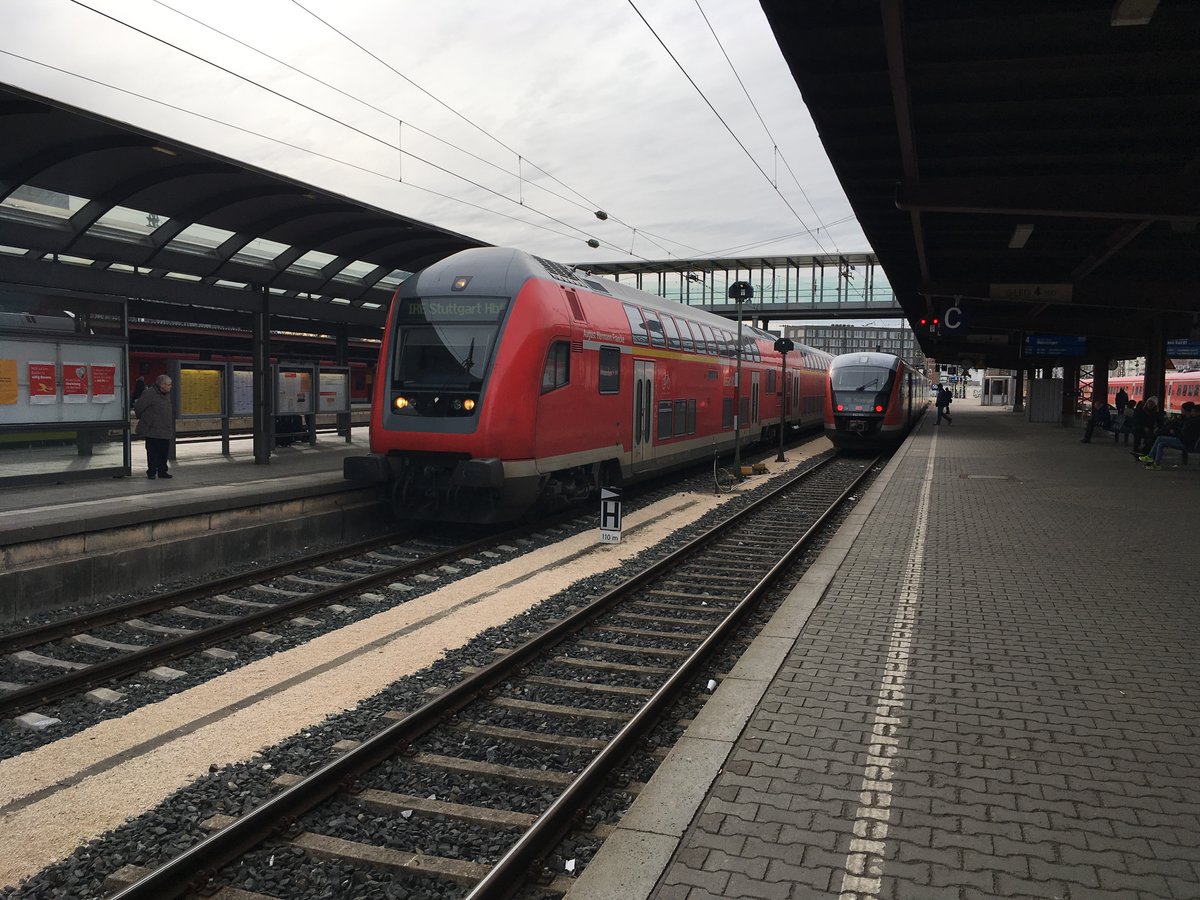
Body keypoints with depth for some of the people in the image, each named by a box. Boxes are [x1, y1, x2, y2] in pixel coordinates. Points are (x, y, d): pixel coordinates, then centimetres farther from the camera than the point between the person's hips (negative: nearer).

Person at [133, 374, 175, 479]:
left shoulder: (167, 395, 11)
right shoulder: (150, 393, -14)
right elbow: (138, 407, -12)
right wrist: (142, 418, 2)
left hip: (165, 430, 7)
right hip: (152, 430, -7)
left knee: (164, 452, 9)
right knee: (153, 452, -1)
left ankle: (162, 471, 18)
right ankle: (151, 472, 8)